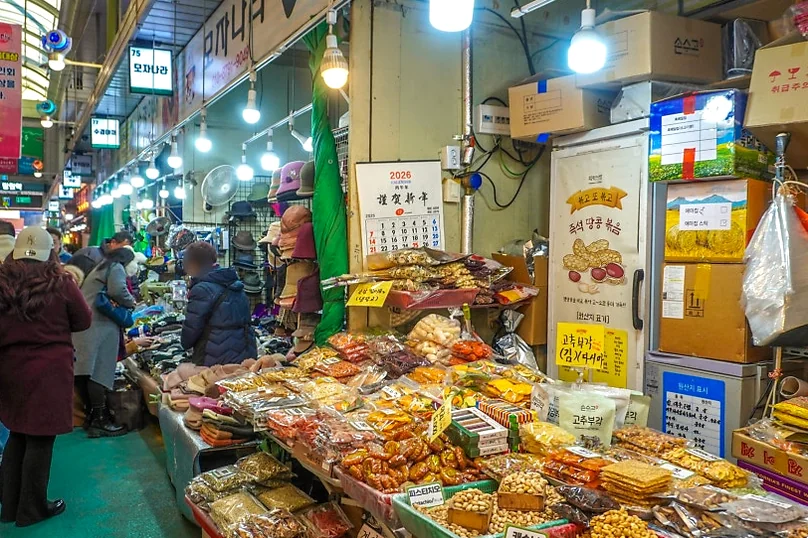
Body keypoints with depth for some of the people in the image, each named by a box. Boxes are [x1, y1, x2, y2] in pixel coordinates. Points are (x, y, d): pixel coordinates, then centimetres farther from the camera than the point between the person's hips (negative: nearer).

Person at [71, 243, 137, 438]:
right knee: (98, 373, -11)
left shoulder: (96, 268, 30)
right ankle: (99, 421, -10)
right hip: (99, 326, -9)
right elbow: (117, 291, -15)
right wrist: (131, 302, 2)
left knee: (85, 374, 9)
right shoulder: (116, 269, 1)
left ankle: (91, 416, 17)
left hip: (83, 325, 9)